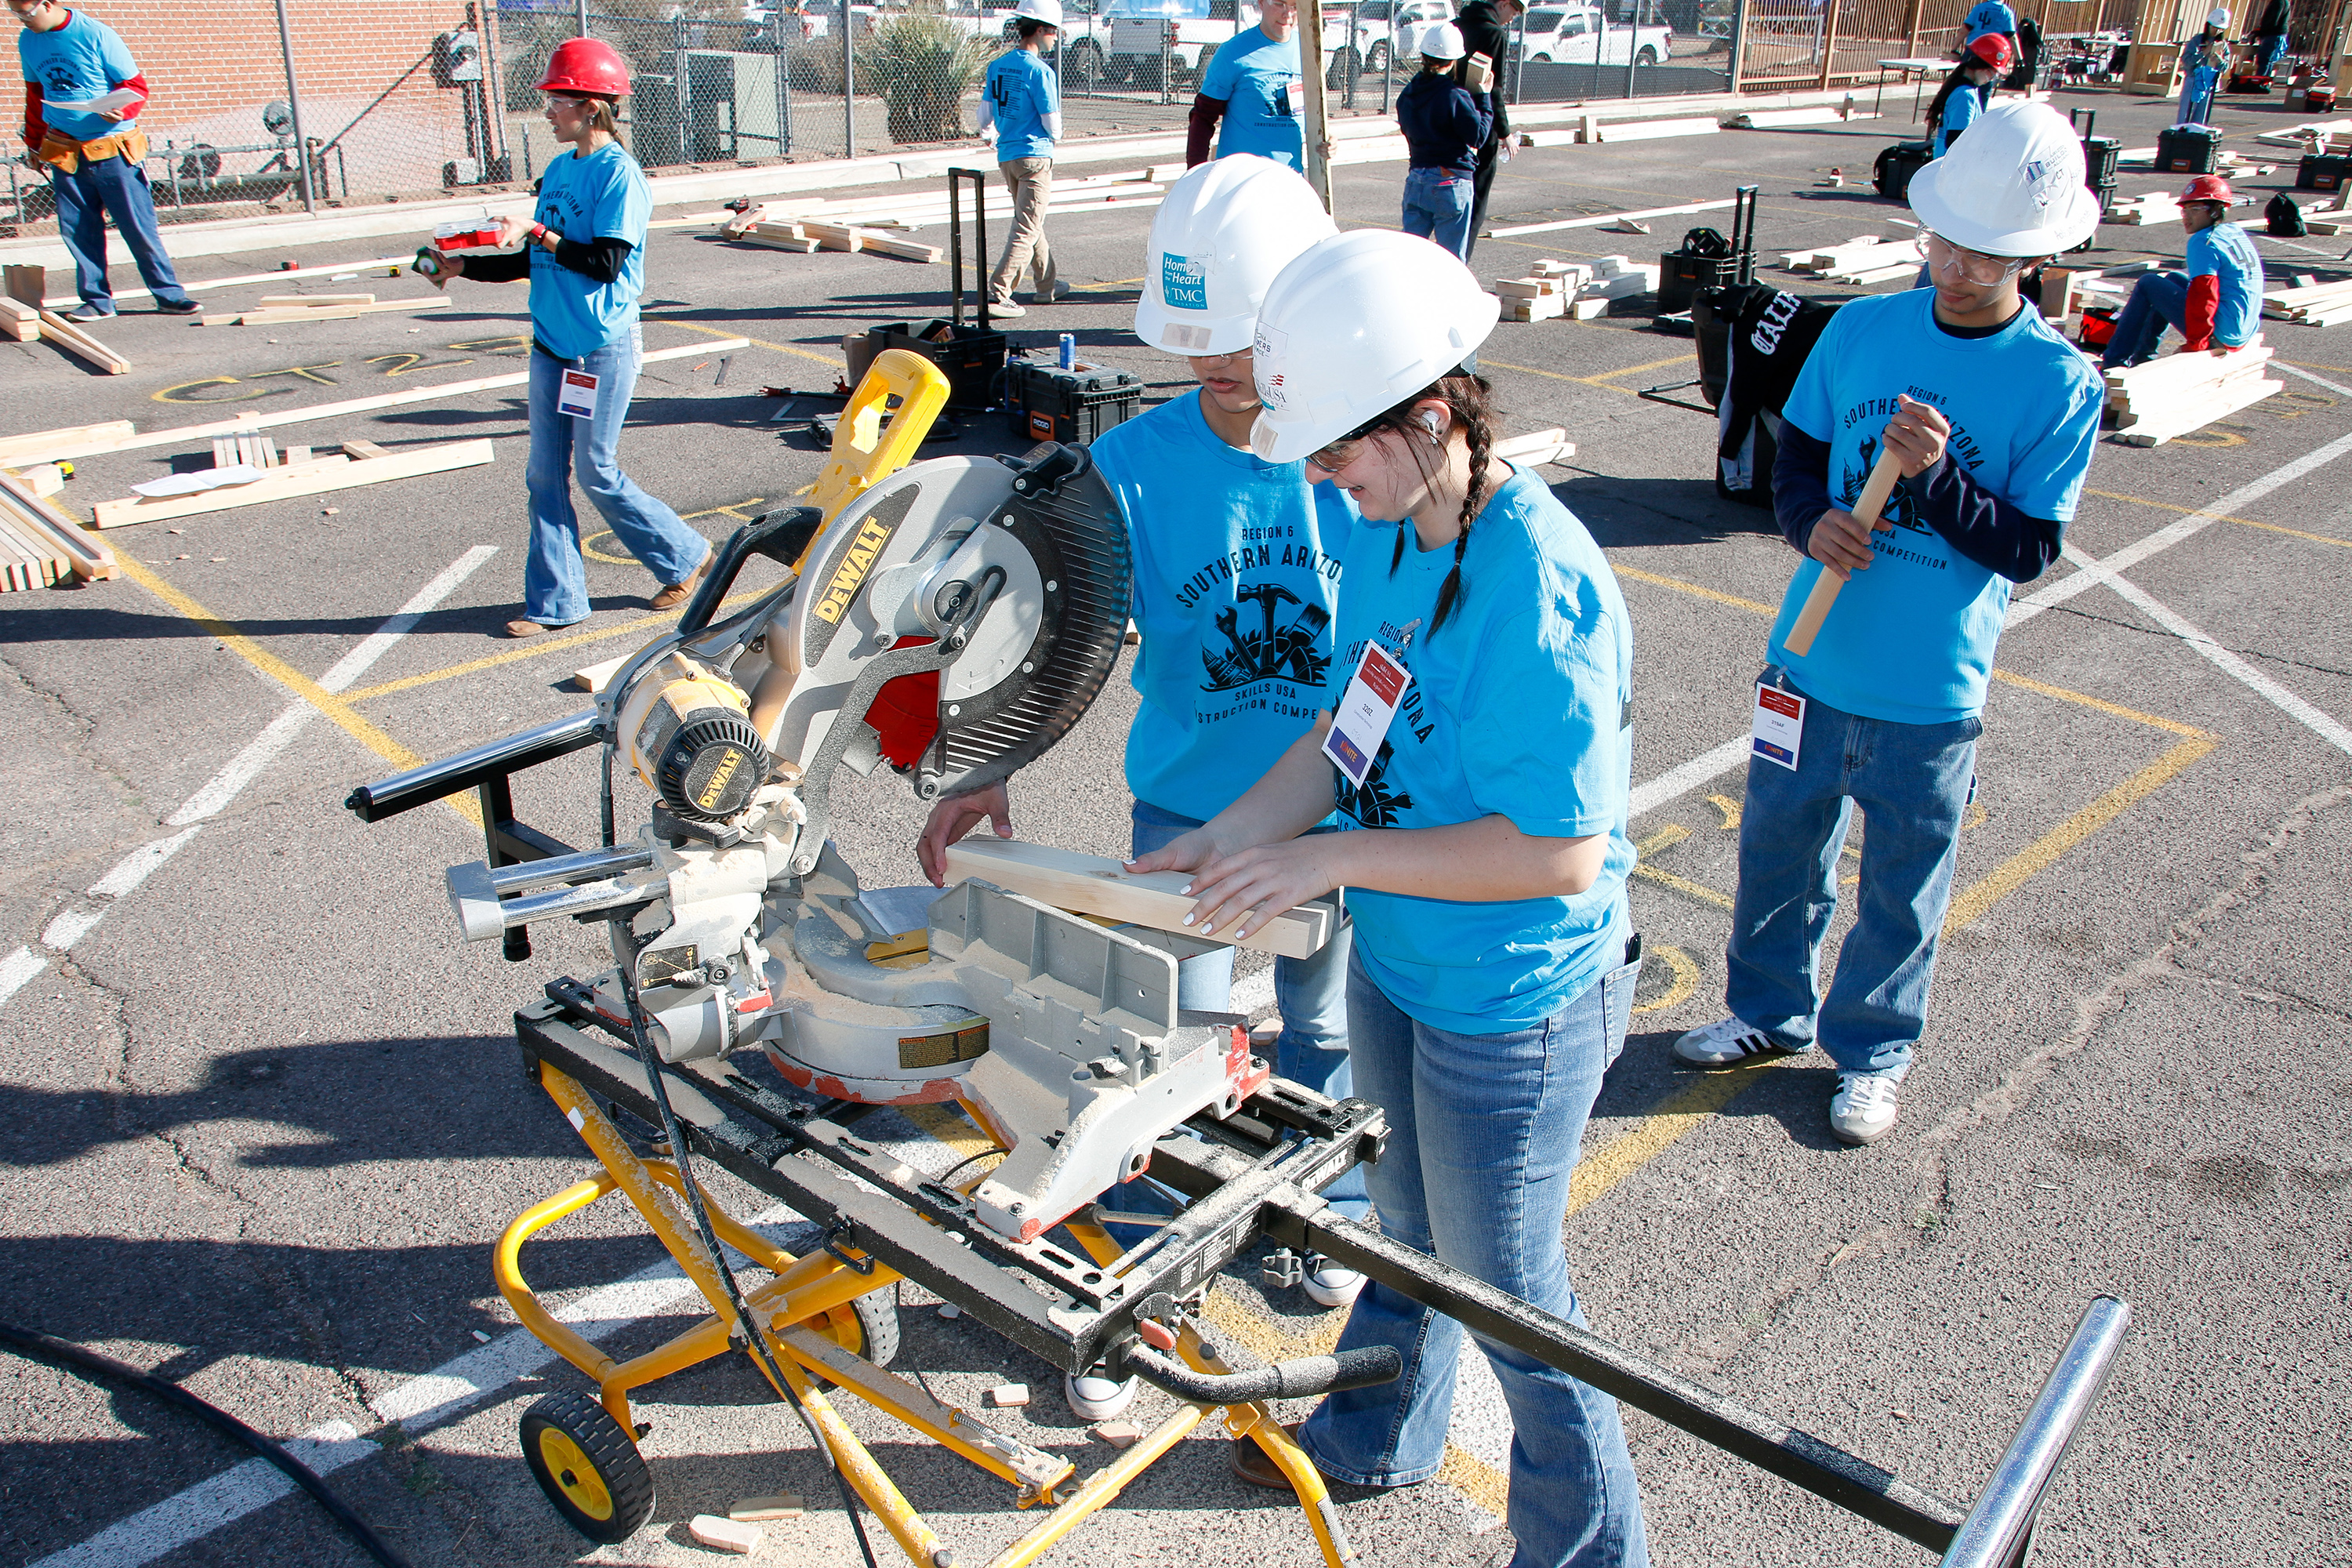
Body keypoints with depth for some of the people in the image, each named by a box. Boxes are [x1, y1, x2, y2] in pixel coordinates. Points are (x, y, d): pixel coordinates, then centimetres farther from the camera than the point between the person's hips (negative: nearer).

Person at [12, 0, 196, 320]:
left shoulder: (96, 35, -9)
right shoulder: (28, 41, 8)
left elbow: (136, 86, -7)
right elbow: (35, 95, 21)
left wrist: (120, 110, -27)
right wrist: (33, 143, 26)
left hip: (113, 147, -5)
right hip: (64, 152, 5)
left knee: (138, 227, -3)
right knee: (77, 231, 4)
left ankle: (169, 295, 7)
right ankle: (97, 300, 13)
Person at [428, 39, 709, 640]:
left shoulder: (619, 174, -12)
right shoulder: (558, 169, 12)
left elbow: (604, 263, -20)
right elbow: (540, 263, 17)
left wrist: (536, 232, -20)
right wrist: (463, 268, 13)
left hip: (603, 348, -8)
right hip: (551, 343, 8)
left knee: (598, 474, -1)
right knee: (545, 476, 7)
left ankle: (685, 559, 19)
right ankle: (555, 601, 15)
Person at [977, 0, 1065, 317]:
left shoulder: (997, 66, 7)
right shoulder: (1040, 71, -15)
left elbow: (985, 120, 10)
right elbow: (1052, 124, -13)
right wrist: (1054, 137, 10)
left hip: (1006, 157, 8)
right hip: (1034, 156, -8)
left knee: (1030, 222, 21)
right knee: (1026, 230, -6)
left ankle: (1047, 287, 33)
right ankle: (996, 295, -13)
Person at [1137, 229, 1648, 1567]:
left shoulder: (1539, 588, -31)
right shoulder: (1386, 535, -5)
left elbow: (1558, 851, -29)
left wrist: (1336, 857, -26)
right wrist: (1228, 838, -7)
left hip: (1511, 1012, -8)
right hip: (1395, 964, 8)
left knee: (1507, 1285, 13)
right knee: (1409, 1228, 30)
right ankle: (1376, 1440, 56)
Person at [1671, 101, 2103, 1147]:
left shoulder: (2060, 383, -11)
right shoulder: (1862, 328, -2)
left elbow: (2029, 549, -12)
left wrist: (1938, 479, -28)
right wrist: (1810, 520, -16)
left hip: (1931, 697, -3)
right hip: (1811, 662, 3)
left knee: (1901, 890, 13)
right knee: (1777, 852, 18)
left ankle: (1871, 1051, 37)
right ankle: (1769, 1010, 43)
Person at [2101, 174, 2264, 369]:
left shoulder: (2203, 242, -15)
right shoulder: (2237, 233, 12)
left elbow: (2204, 298, -20)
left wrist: (2194, 344, -14)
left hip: (2220, 335, -9)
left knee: (2148, 284, 0)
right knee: (2174, 279, 25)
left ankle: (2114, 360, 3)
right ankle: (2143, 356, 28)